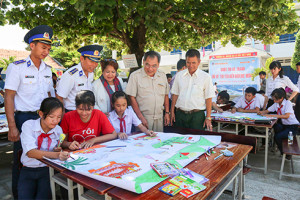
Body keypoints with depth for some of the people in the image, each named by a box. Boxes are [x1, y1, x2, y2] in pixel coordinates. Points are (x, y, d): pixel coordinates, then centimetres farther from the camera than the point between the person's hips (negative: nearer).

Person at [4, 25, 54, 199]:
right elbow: (9, 98, -8)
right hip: (23, 118, -4)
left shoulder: (47, 69, 11)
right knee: (21, 159, 5)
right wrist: (12, 127, -13)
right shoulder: (17, 67, -5)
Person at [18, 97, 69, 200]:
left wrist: (59, 152, -16)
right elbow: (30, 152, -24)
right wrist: (56, 155, -38)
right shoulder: (28, 125, -10)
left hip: (48, 169, 1)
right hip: (28, 170, -1)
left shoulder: (58, 130, -1)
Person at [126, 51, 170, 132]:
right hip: (143, 117, -4)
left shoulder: (162, 75, 7)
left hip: (159, 117, 4)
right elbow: (132, 98, -9)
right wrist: (141, 117, -12)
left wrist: (167, 113, 9)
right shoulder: (135, 76, -7)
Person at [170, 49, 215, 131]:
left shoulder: (205, 77, -2)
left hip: (197, 115, -3)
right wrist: (172, 112, 8)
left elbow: (208, 98, -2)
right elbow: (175, 94, 11)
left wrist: (208, 118, -5)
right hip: (180, 114, 3)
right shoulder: (179, 75, 7)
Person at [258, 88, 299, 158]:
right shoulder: (276, 104, 2)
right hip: (284, 125, 6)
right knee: (276, 126, -25)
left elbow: (286, 116, -31)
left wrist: (271, 115, -33)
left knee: (277, 137, -24)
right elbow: (267, 111, 9)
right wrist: (262, 112, -15)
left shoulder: (288, 103, -17)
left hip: (293, 126, -6)